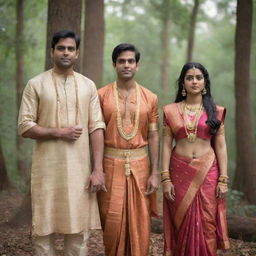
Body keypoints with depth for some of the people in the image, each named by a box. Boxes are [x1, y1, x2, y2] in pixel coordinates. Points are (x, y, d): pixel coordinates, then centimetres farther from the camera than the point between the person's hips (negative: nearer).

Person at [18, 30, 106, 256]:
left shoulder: (88, 85, 8)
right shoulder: (36, 84, 2)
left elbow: (97, 128, 3)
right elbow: (25, 127, -2)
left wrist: (98, 169, -4)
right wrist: (58, 132, -14)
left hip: (80, 168, 2)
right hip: (48, 168, -1)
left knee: (78, 229, 6)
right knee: (44, 228, 4)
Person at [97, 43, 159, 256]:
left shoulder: (150, 98, 5)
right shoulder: (102, 95, 1)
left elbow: (153, 137, 5)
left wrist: (155, 173, -1)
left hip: (140, 165, 1)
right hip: (111, 164, -1)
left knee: (139, 223, 5)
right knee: (113, 222, 2)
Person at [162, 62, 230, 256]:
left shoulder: (215, 111, 4)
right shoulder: (171, 110, 3)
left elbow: (221, 146, 3)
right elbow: (166, 145, 1)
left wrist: (223, 179, -3)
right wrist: (165, 178, -6)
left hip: (207, 173, 0)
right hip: (180, 173, 0)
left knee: (206, 224, 3)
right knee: (182, 224, 6)